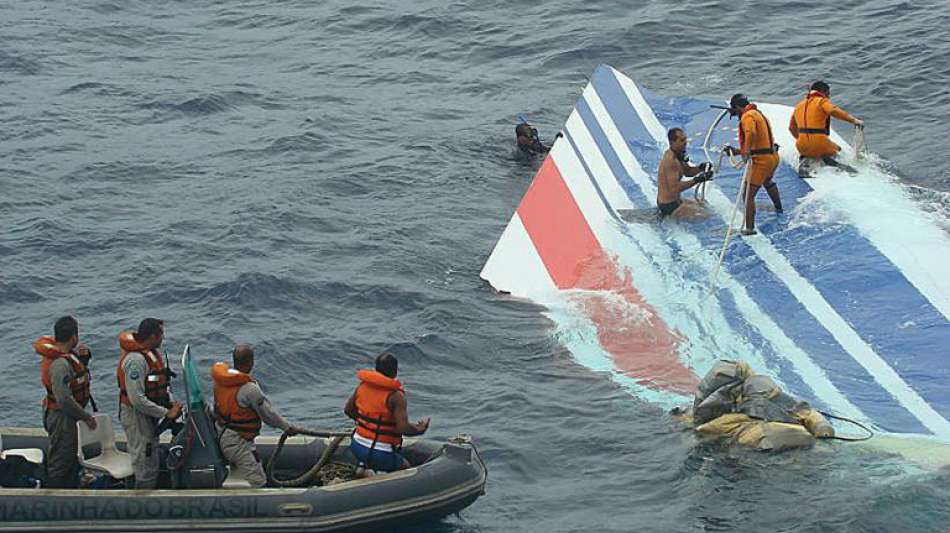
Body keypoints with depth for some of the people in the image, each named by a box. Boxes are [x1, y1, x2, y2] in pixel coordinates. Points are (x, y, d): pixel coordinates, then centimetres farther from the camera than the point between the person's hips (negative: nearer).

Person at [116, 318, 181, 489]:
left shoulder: (154, 353, 5)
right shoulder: (135, 360, -26)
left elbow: (162, 384, 15)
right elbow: (137, 400, -30)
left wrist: (172, 403, -4)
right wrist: (166, 413, -24)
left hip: (149, 415, 10)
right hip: (136, 416, -10)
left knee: (152, 465, 19)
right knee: (146, 468, -5)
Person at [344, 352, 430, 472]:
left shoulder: (362, 386, 1)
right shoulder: (396, 396, -18)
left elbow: (348, 410, 14)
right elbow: (403, 428, -23)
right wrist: (419, 430, -4)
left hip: (357, 446, 6)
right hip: (380, 455, -6)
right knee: (405, 467, 18)